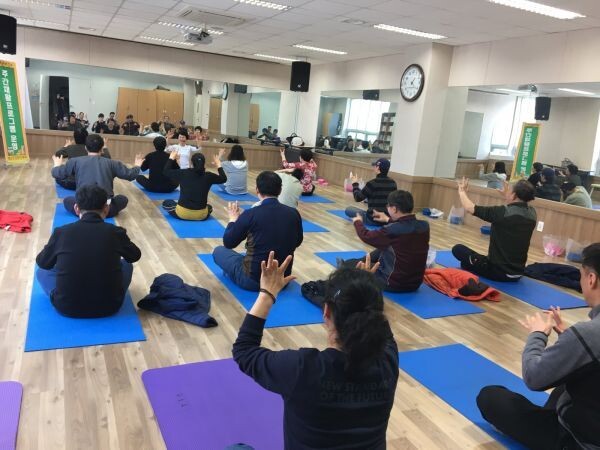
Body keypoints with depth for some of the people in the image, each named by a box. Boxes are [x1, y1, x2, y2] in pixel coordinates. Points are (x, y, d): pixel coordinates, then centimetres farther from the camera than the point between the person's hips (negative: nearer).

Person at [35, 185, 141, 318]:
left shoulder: (61, 232, -5)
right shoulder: (116, 232, -6)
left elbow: (42, 262, 14)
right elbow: (135, 256, 16)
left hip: (66, 307, 0)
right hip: (109, 306, 0)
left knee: (42, 271, 27)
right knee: (126, 265, 26)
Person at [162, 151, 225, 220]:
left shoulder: (183, 173, -10)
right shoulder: (209, 176, -9)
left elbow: (166, 172, 6)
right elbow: (223, 179, 10)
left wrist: (171, 158, 19)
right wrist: (218, 165, 20)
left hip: (182, 213, -1)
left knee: (166, 203, 26)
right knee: (209, 207, 37)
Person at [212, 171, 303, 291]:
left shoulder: (251, 214, -18)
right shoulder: (293, 214, -7)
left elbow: (228, 243, -5)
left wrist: (233, 219, 13)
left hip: (254, 279, -6)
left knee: (218, 251, 17)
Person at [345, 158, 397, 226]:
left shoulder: (372, 183, -16)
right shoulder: (393, 183, 1)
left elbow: (358, 198, -8)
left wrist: (355, 184, 8)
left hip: (374, 219, -6)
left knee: (348, 210, 9)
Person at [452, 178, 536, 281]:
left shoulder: (503, 212, -22)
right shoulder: (532, 214, -4)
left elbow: (469, 208, -11)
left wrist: (462, 191, 6)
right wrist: (506, 194, 28)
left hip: (498, 272, -6)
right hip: (517, 273, 6)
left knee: (458, 249, 6)